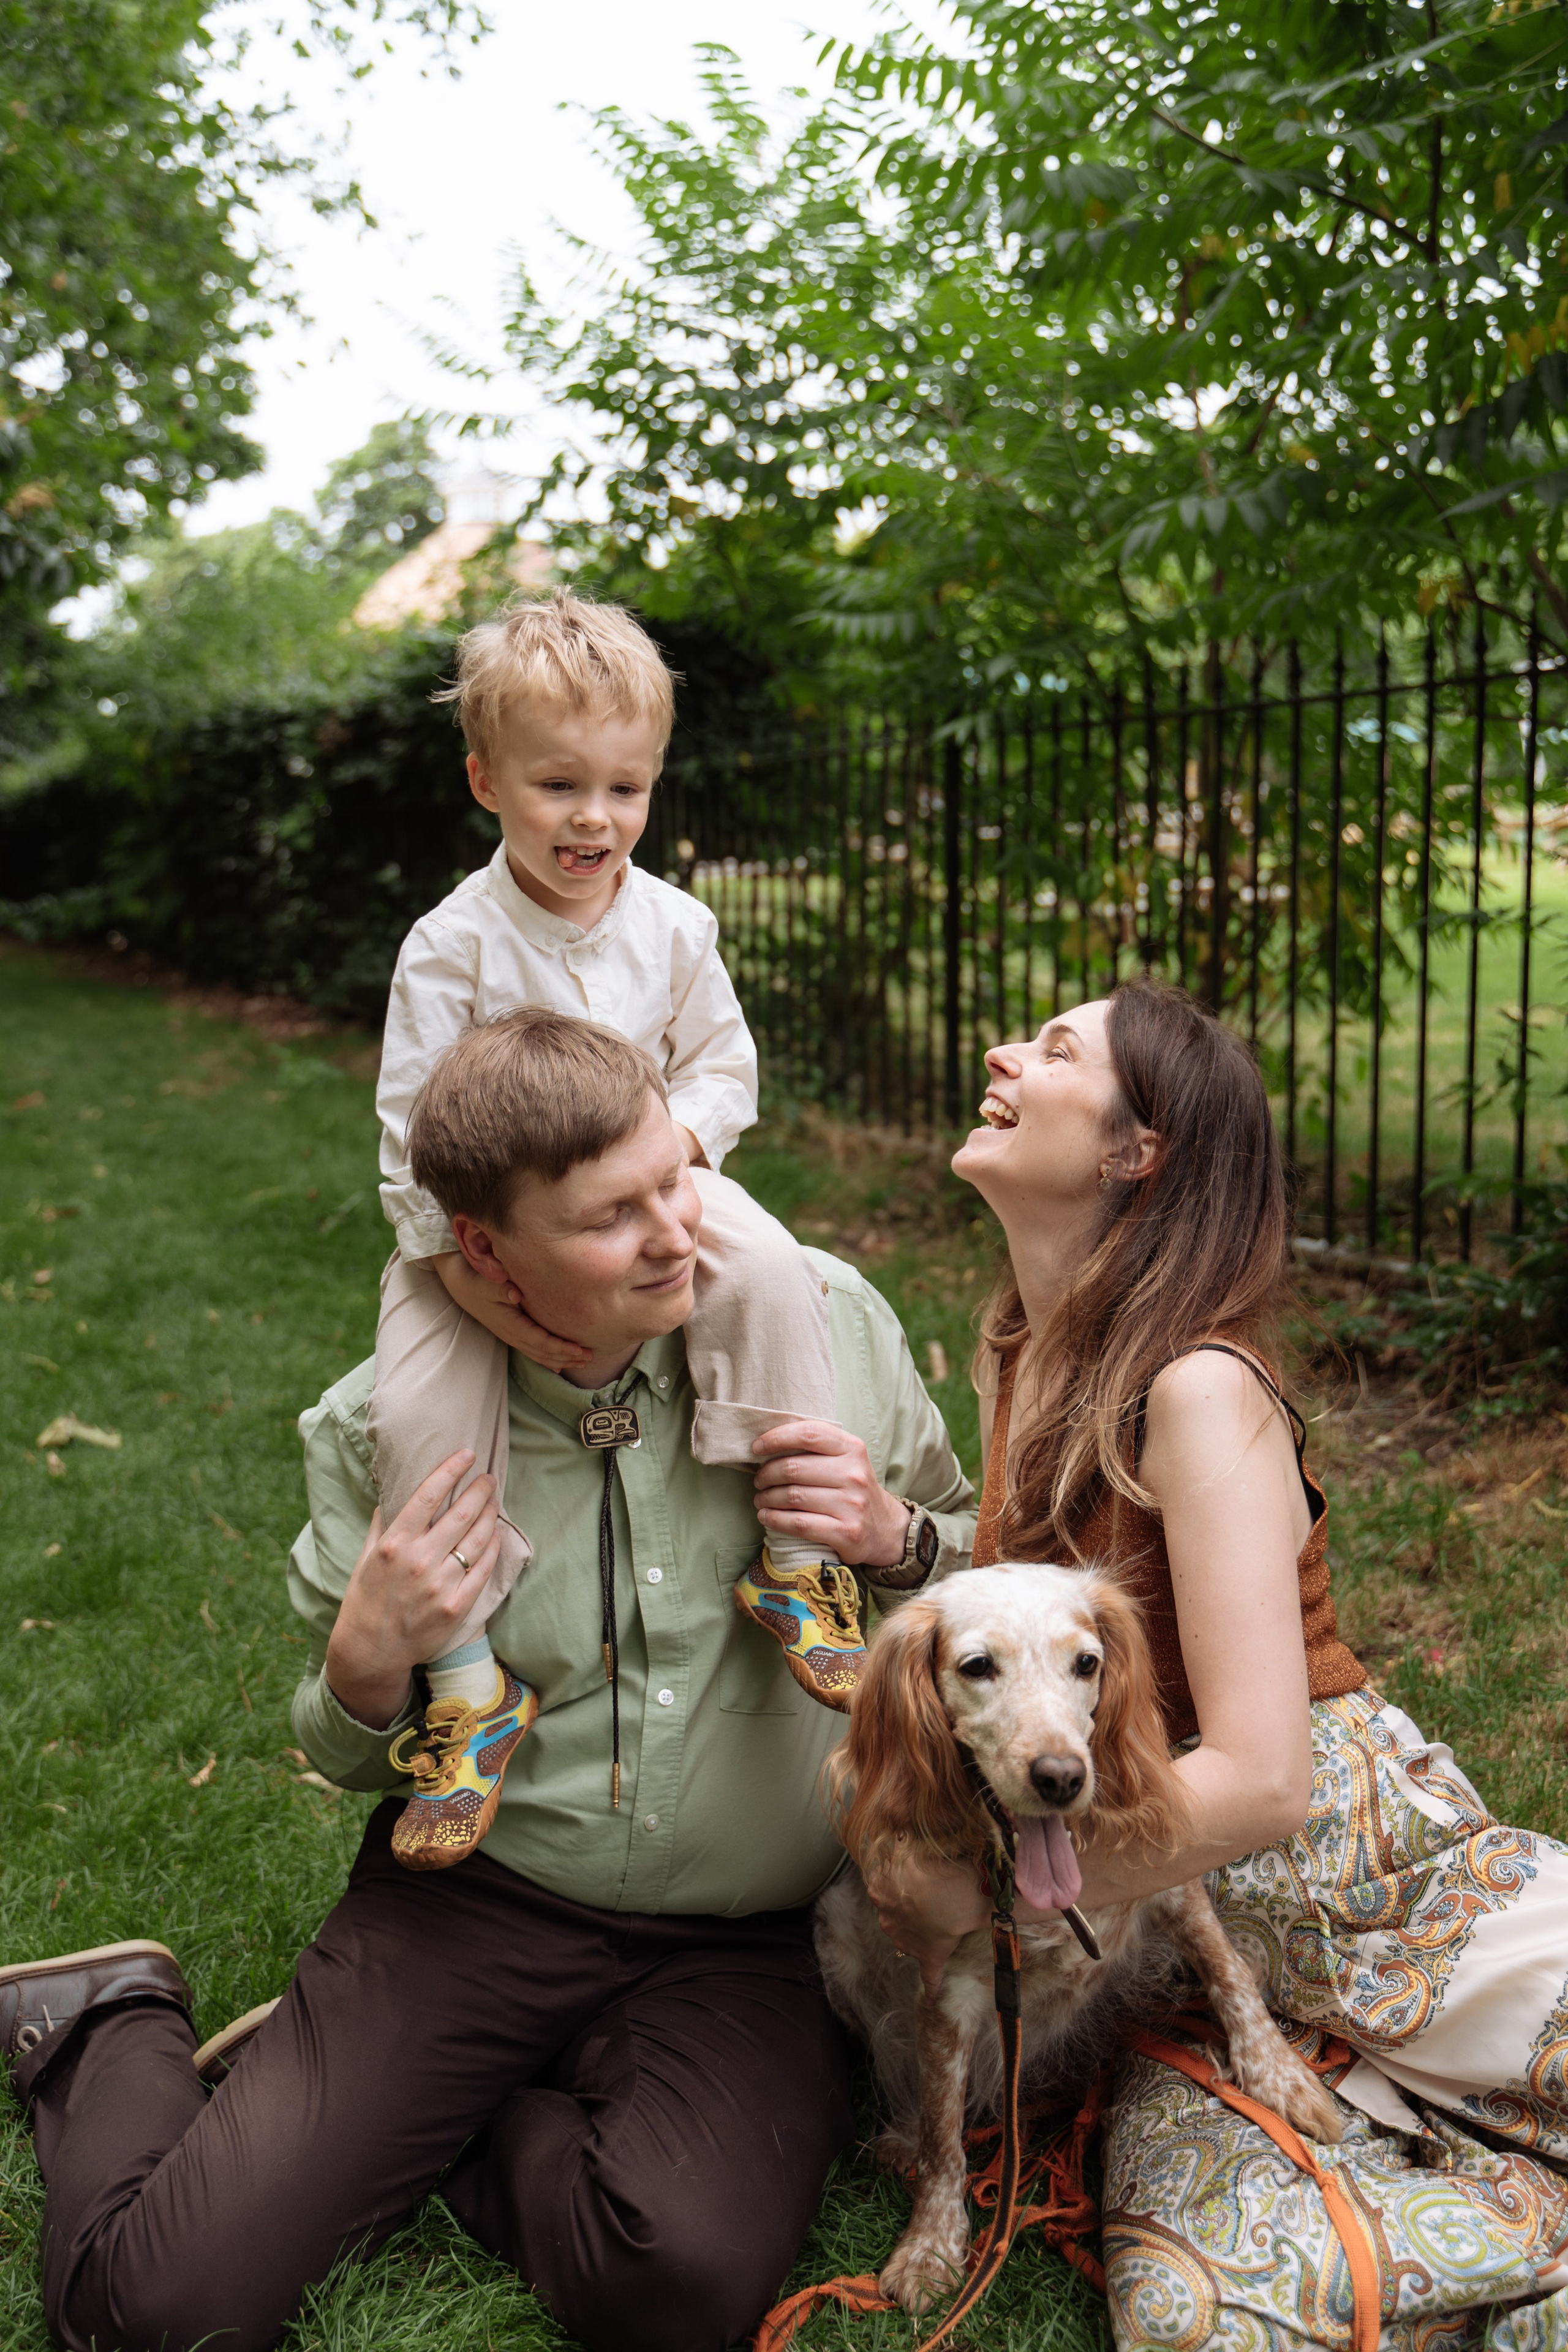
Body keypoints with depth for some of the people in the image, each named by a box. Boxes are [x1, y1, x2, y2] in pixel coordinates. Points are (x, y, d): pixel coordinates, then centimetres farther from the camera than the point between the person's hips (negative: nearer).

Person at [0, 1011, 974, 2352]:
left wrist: (894, 1536, -15)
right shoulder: (386, 1428, -8)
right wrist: (365, 1663, -17)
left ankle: (450, 2118, 5)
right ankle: (120, 2031, 25)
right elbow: (356, 1762, 7)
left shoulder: (826, 1317, -7)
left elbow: (977, 1567, 8)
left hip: (744, 1939, 1)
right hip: (476, 1900, 0)